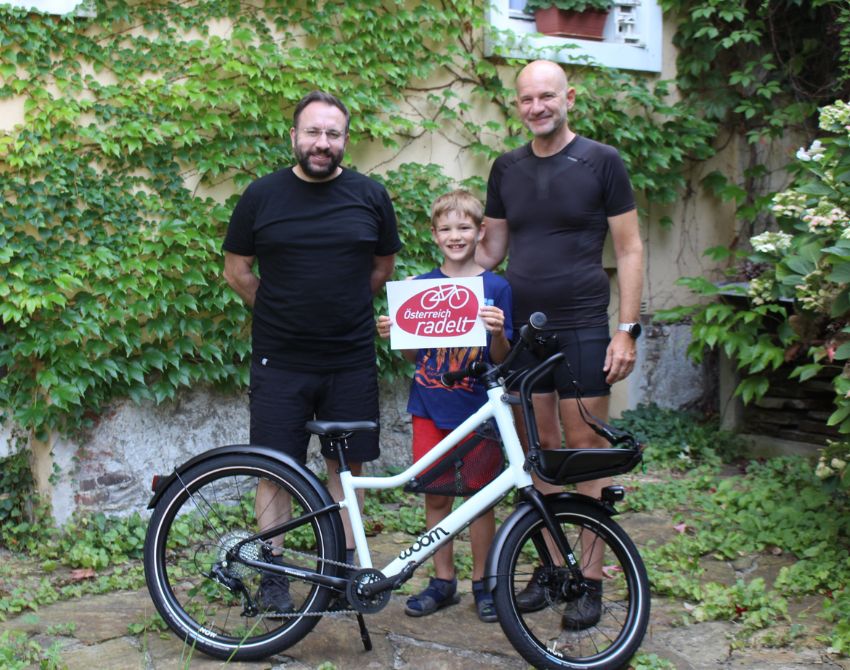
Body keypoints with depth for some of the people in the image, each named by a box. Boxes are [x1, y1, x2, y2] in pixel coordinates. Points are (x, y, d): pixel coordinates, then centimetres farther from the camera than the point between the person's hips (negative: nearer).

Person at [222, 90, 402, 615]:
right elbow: (237, 270, 8)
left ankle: (347, 566, 21)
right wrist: (281, 313, 7)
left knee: (348, 465, 8)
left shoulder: (370, 196, 4)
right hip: (280, 361, -1)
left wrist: (342, 310, 12)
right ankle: (274, 575, 15)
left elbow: (383, 268, 14)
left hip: (351, 360, 1)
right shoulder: (262, 196, 1)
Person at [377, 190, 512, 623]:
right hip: (430, 407, 2)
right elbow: (414, 354, 10)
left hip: (476, 408, -2)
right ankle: (442, 581, 19)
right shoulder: (421, 286, 7)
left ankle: (482, 582, 18)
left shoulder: (495, 287, 0)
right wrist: (394, 334, -9)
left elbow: (501, 359, -3)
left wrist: (497, 332, -22)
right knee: (435, 494, 7)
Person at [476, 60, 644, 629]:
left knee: (586, 451, 0)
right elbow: (491, 249, 15)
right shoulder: (508, 168, 9)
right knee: (541, 449, 9)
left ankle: (590, 579, 9)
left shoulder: (601, 162, -2)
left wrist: (628, 330, -10)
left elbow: (630, 249, -3)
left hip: (581, 331, -4)